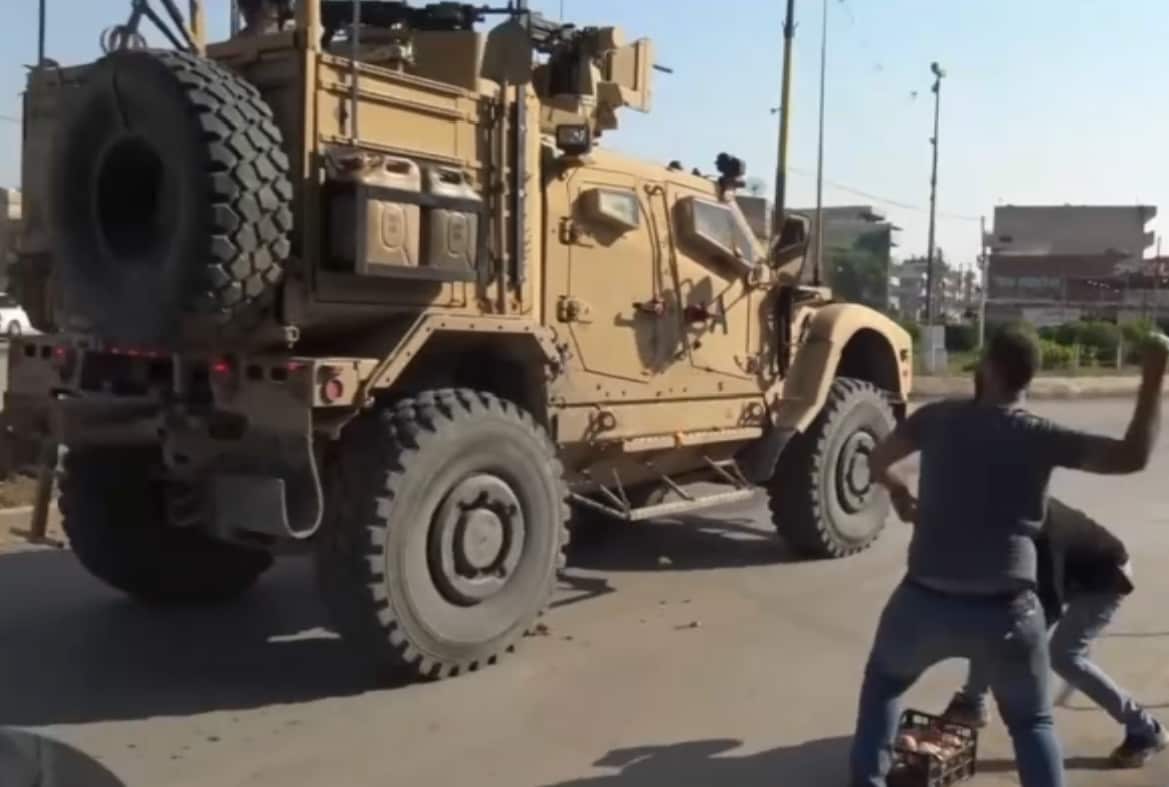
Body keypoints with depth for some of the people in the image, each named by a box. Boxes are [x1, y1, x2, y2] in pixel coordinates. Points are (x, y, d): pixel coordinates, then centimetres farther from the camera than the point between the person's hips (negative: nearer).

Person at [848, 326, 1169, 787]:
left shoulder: (937, 418, 1)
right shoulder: (1039, 436, -6)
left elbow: (876, 462, 14)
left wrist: (899, 492, 35)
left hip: (925, 601, 1)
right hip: (1004, 610, -1)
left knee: (884, 679, 29)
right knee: (1032, 722, 21)